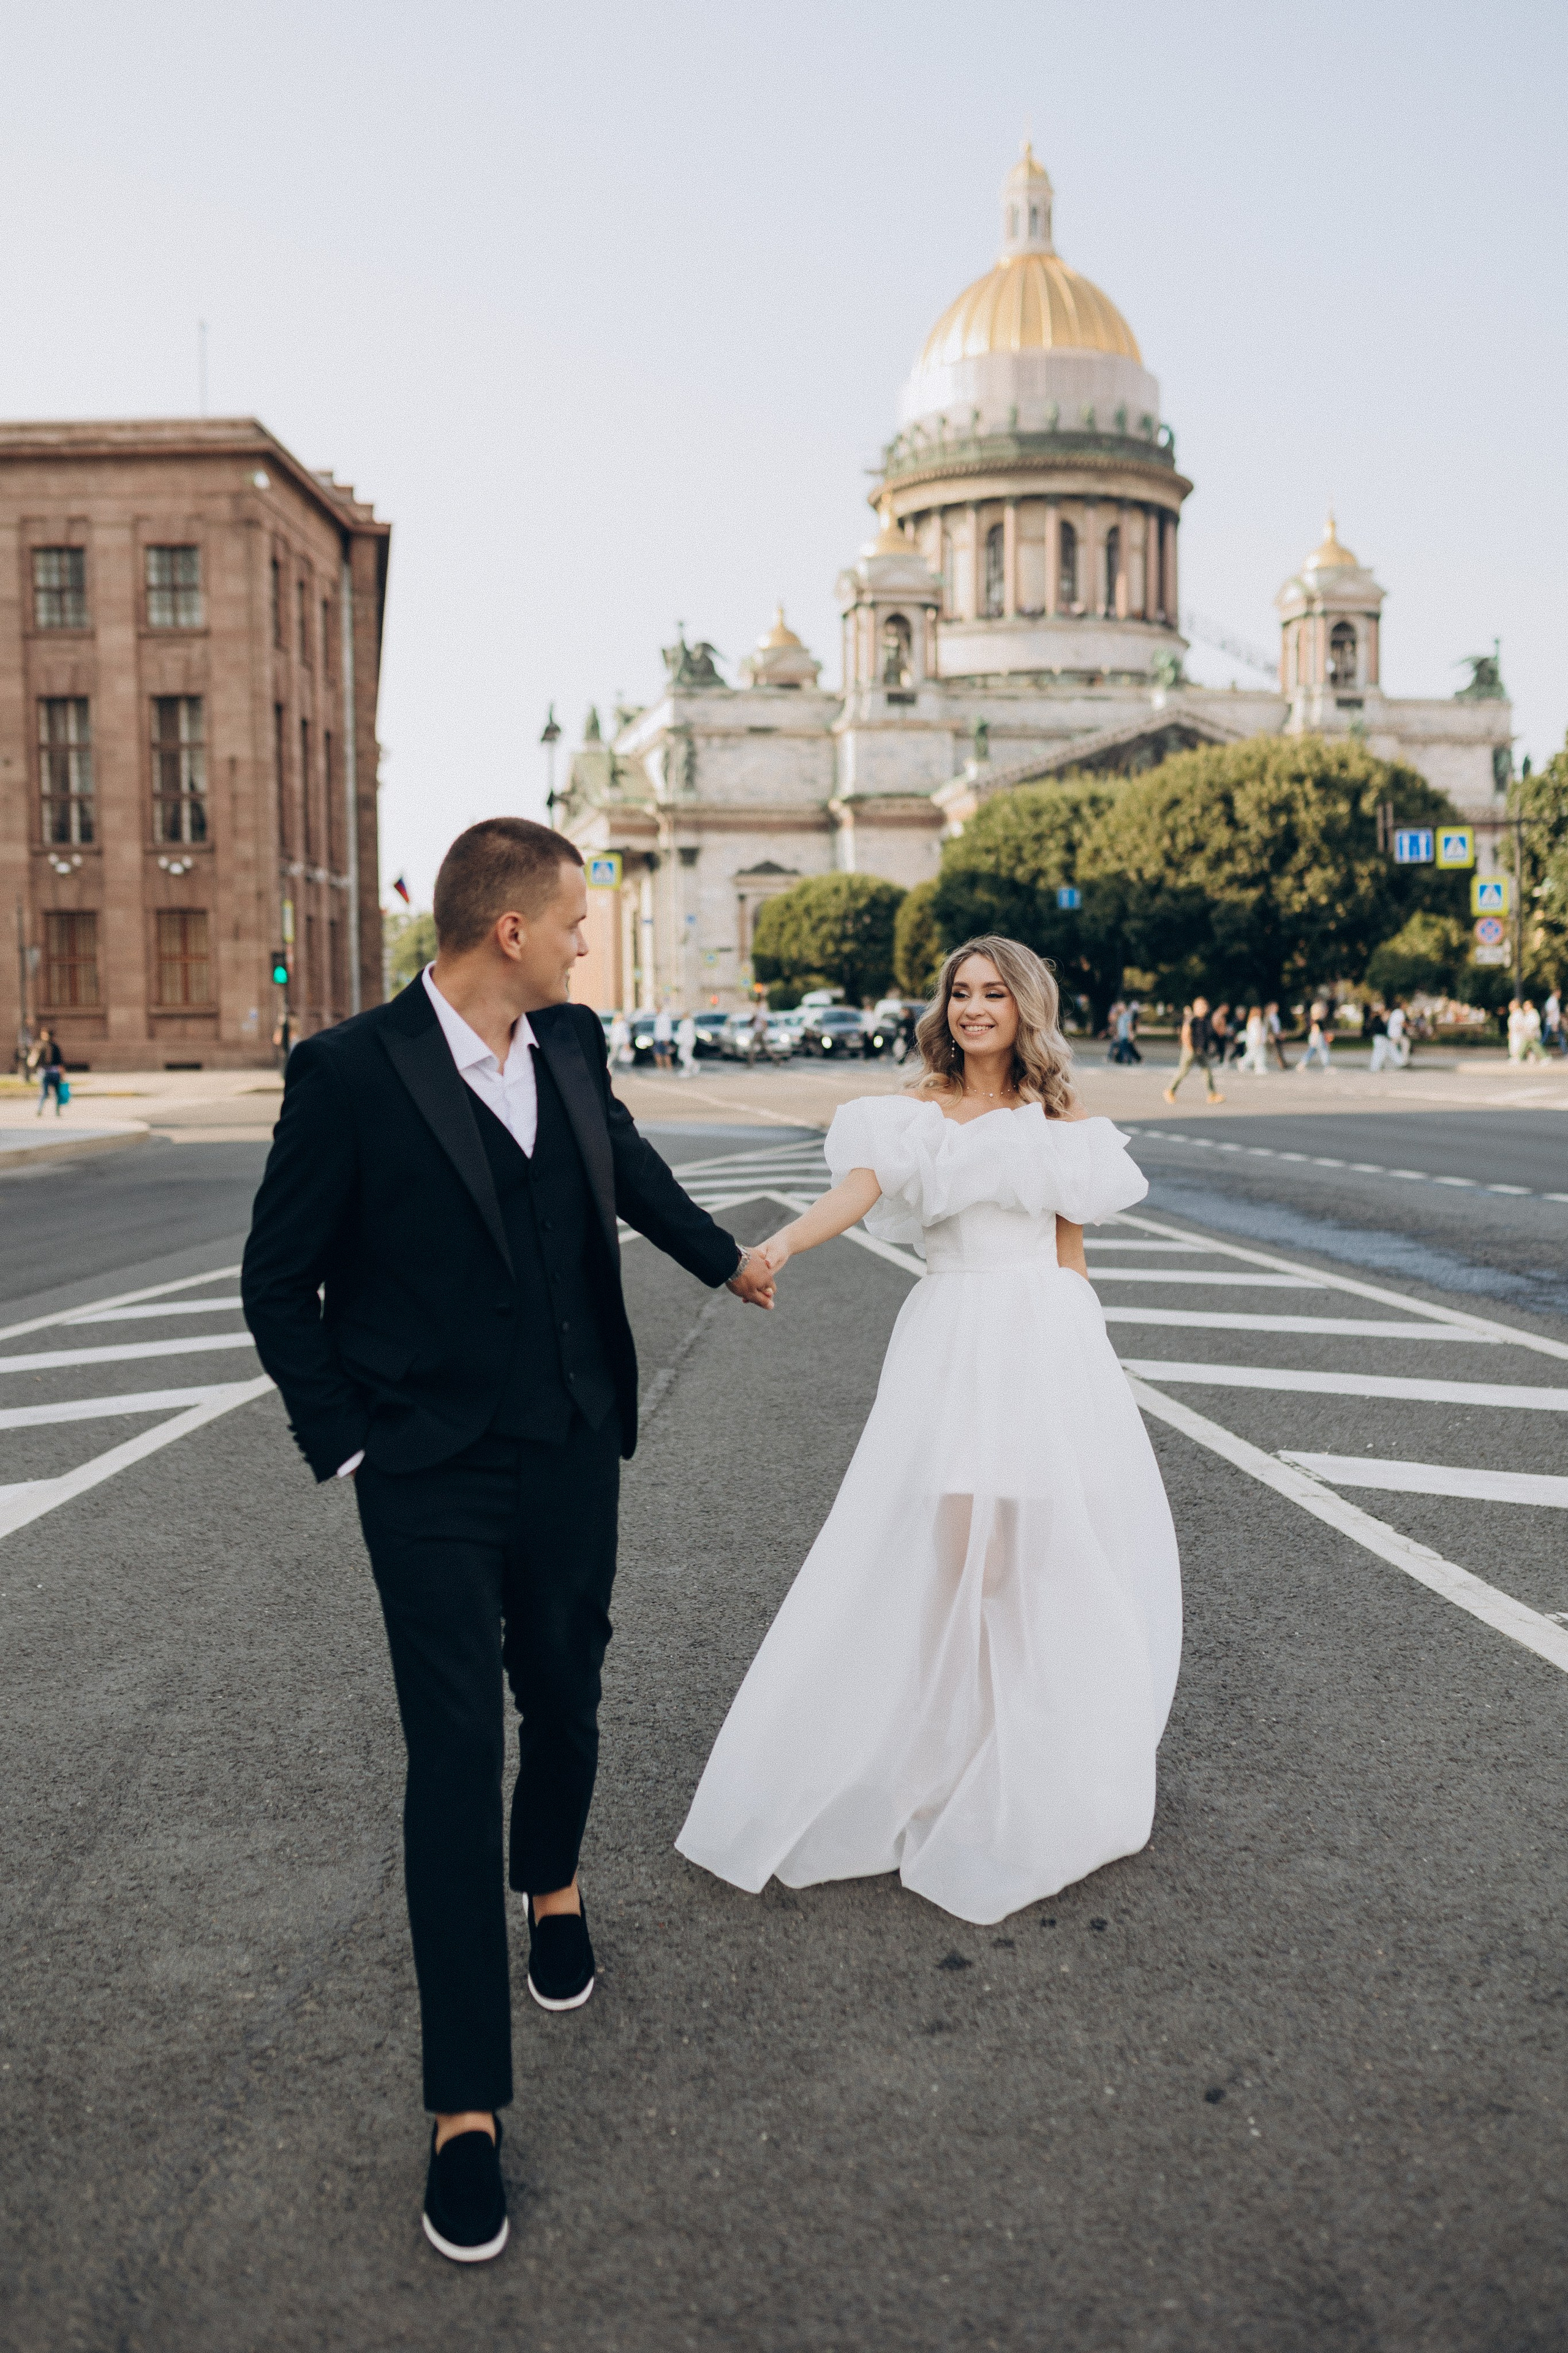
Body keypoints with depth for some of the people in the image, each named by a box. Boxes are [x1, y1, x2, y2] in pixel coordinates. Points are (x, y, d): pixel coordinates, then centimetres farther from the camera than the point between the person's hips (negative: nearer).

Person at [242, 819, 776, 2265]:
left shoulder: (573, 1047, 1)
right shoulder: (351, 1073, -15)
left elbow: (627, 1162, 22)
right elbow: (280, 1279, -6)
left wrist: (723, 1258, 36)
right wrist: (344, 1443, -7)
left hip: (573, 1457, 5)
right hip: (432, 1480, -5)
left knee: (566, 1704, 18)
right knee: (455, 1758, -3)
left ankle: (552, 1885, 51)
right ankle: (468, 2111, 9)